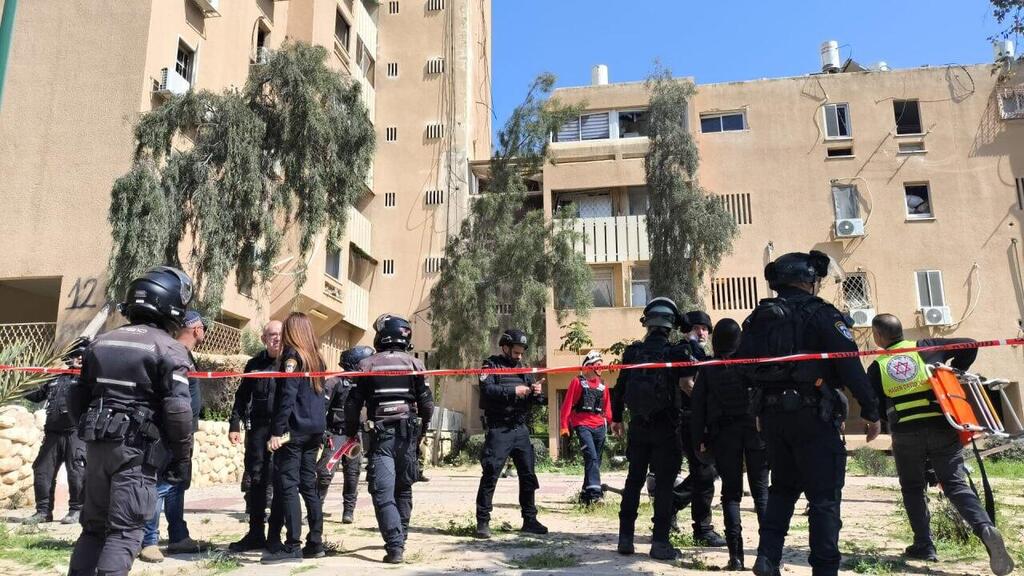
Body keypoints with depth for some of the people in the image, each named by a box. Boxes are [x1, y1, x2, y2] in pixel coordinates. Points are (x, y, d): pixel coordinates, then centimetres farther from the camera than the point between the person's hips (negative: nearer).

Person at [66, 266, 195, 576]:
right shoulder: (169, 349, -9)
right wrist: (183, 457, -7)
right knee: (125, 530, -1)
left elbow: (77, 401, 16)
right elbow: (178, 410, -16)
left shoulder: (101, 342, 12)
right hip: (137, 449, -6)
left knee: (93, 526, 19)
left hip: (97, 446, 6)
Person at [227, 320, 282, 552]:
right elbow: (242, 397, 15)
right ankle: (255, 534, 19)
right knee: (254, 481, 7)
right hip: (258, 429, 4)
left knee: (278, 482, 0)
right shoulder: (255, 364, 10)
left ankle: (275, 535, 10)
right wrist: (234, 425, 9)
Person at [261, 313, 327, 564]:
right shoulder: (316, 358, 15)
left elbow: (286, 396, -15)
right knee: (308, 486, 11)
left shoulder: (293, 355, -7)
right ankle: (315, 543, 13)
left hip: (294, 430, -7)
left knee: (287, 486, -4)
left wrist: (277, 431, -15)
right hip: (314, 430, 7)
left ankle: (292, 547, -5)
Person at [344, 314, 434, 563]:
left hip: (380, 433, -3)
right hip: (408, 433, 3)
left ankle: (395, 546, -13)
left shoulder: (367, 364, -2)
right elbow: (426, 402, 2)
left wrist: (351, 432, 11)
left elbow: (353, 402, -2)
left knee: (383, 492, -4)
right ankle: (400, 537, 30)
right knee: (403, 489, 18)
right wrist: (422, 429, 17)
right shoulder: (415, 364, 2)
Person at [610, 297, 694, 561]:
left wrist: (616, 417, 18)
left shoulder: (632, 352, 0)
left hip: (638, 426, 3)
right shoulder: (677, 351, -10)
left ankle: (625, 538, 16)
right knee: (664, 484, 3)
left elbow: (619, 387, 7)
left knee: (634, 480, 13)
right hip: (666, 428, -3)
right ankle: (660, 542, 3)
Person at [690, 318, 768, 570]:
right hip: (755, 430, 0)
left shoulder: (707, 369, 2)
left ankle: (735, 554, 0)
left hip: (723, 435, 1)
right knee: (761, 492, 8)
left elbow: (697, 406, 0)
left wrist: (699, 441, 4)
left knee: (731, 493, 6)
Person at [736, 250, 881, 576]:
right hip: (813, 415, -6)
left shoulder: (757, 319, 10)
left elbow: (744, 369, 10)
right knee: (824, 496, 3)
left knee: (782, 488, 18)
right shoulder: (820, 314, -8)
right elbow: (850, 364, -13)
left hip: (772, 415, 6)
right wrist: (871, 411, -8)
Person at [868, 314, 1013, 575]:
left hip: (905, 434, -1)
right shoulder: (925, 347, 8)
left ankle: (924, 545, 12)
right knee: (955, 484, 4)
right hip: (942, 428, 1)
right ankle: (986, 529, -19)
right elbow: (969, 346, 7)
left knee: (912, 489, 16)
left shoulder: (877, 366, 5)